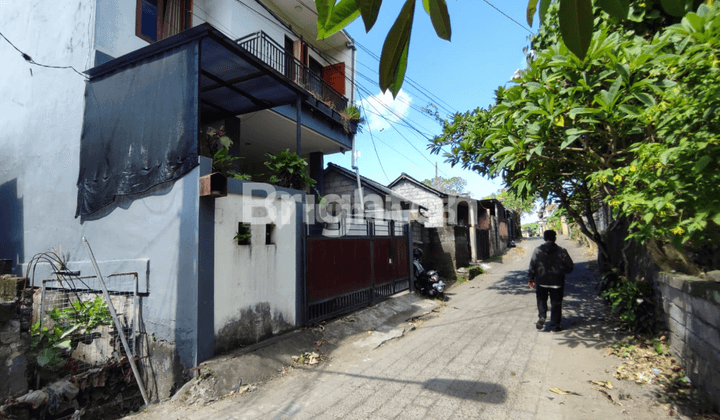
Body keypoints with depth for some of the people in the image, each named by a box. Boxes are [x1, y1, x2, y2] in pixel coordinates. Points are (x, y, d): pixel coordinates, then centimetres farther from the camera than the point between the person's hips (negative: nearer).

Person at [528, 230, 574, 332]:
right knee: (556, 304, 9)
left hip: (541, 282, 1)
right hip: (556, 282, 0)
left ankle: (541, 318, -6)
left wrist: (530, 279, 5)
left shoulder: (537, 250, -4)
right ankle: (555, 325, 13)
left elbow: (532, 266, -3)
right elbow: (570, 267, -1)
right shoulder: (561, 251, -5)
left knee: (541, 301, 15)